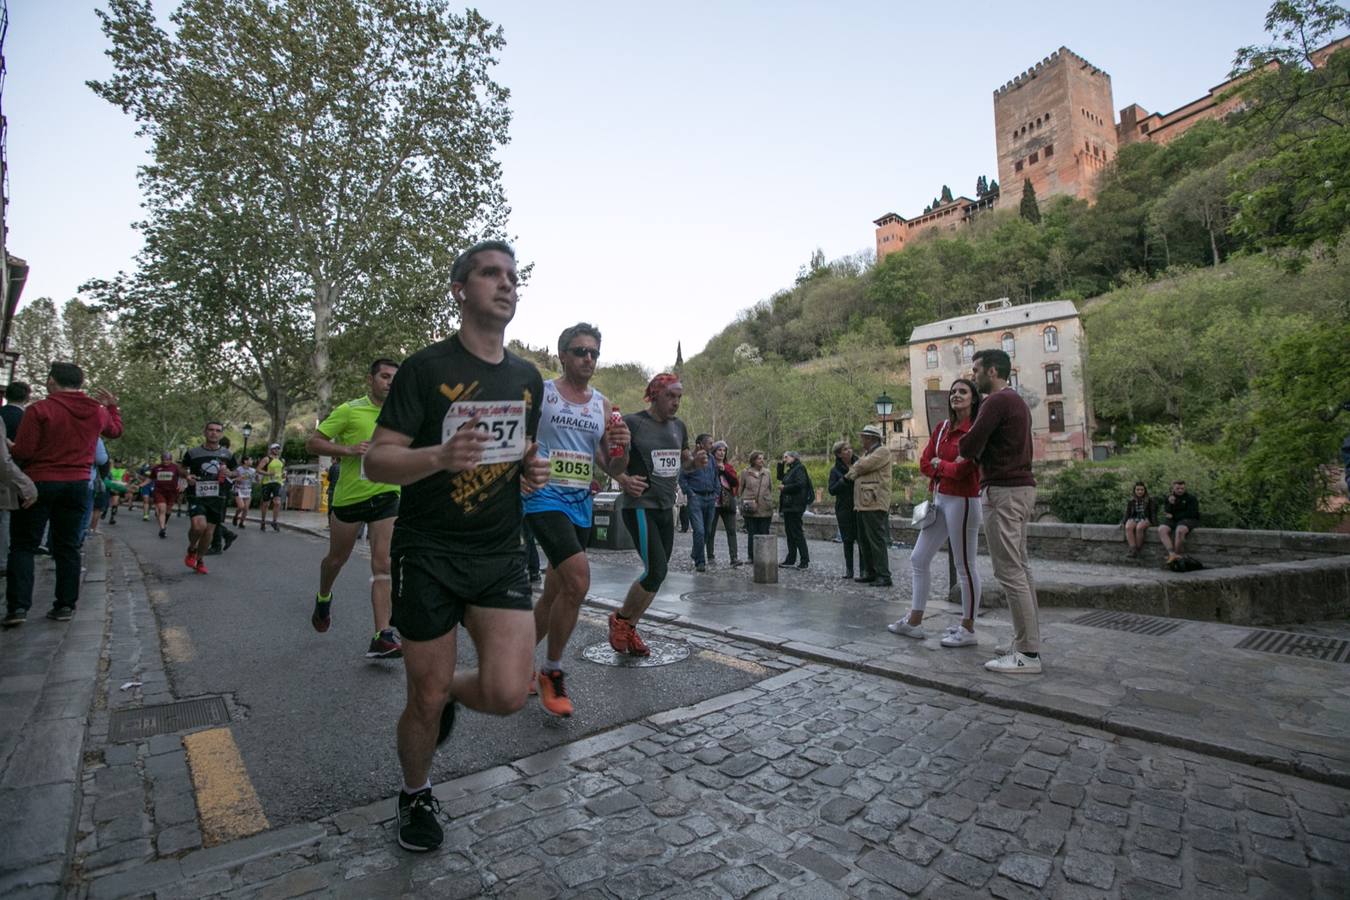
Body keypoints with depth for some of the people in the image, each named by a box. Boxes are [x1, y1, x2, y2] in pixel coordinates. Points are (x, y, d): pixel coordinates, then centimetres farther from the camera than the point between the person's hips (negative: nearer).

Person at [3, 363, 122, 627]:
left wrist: (10, 447, 8)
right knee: (67, 546, 10)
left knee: (23, 546, 6)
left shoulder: (39, 410, -13)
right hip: (78, 484, 4)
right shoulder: (98, 412, 3)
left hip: (39, 483, -4)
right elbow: (116, 429, 26)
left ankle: (18, 606, 2)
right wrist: (112, 406, 37)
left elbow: (22, 453, -14)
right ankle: (66, 605, 12)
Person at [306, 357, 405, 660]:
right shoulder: (349, 410, -7)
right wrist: (348, 449, -20)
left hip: (387, 497, 2)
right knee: (337, 558, 17)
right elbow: (312, 442, -7)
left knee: (383, 565, -8)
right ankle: (323, 598, 51)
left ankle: (382, 637, -8)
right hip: (349, 497, -1)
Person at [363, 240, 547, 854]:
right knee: (427, 700, 7)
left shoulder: (528, 378, 9)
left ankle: (451, 691, 28)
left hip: (501, 555, 4)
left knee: (508, 694, -8)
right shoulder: (425, 368, -6)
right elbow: (376, 461, -9)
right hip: (428, 554, -3)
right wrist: (441, 456, -29)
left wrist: (532, 472, -2)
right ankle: (415, 797, 39)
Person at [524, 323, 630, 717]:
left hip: (581, 506, 6)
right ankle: (552, 673, -1)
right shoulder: (538, 392, -1)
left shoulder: (604, 405, 10)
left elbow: (613, 469, 12)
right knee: (578, 578, -22)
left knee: (555, 593, 14)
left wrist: (622, 449, -8)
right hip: (545, 497, -5)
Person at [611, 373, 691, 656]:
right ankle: (620, 620, 12)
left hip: (666, 508, 7)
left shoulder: (678, 426, 11)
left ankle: (629, 629, 27)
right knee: (656, 571, -13)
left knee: (656, 574, 10)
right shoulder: (632, 423, -9)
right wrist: (624, 479, -22)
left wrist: (696, 462, 0)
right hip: (640, 507, -7)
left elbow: (684, 462, 23)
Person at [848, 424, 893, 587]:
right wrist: (853, 472, -2)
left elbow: (863, 465, -17)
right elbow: (856, 469, 20)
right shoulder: (867, 453, 24)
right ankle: (869, 573, 20)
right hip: (862, 504, 10)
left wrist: (853, 470, 2)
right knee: (864, 540, 12)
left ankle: (883, 576, -4)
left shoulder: (882, 451, -6)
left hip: (874, 504, -10)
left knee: (877, 540, -8)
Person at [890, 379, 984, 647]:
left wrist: (939, 465, -2)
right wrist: (944, 471, -8)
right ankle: (914, 622, 21)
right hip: (940, 499, 9)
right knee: (918, 559, 11)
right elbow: (925, 462, 9)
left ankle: (968, 629, 14)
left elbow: (963, 469, -18)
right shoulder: (943, 428, 12)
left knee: (965, 565, 1)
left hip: (962, 501, -8)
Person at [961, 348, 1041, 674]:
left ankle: (1027, 654, -4)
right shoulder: (1017, 401, 20)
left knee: (1009, 571, -8)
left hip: (1003, 491, -11)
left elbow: (970, 444, -16)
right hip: (1022, 487, 11)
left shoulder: (997, 401, -13)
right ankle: (1029, 643, 21)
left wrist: (965, 450, 6)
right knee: (1020, 568, 14)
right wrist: (973, 455, 7)